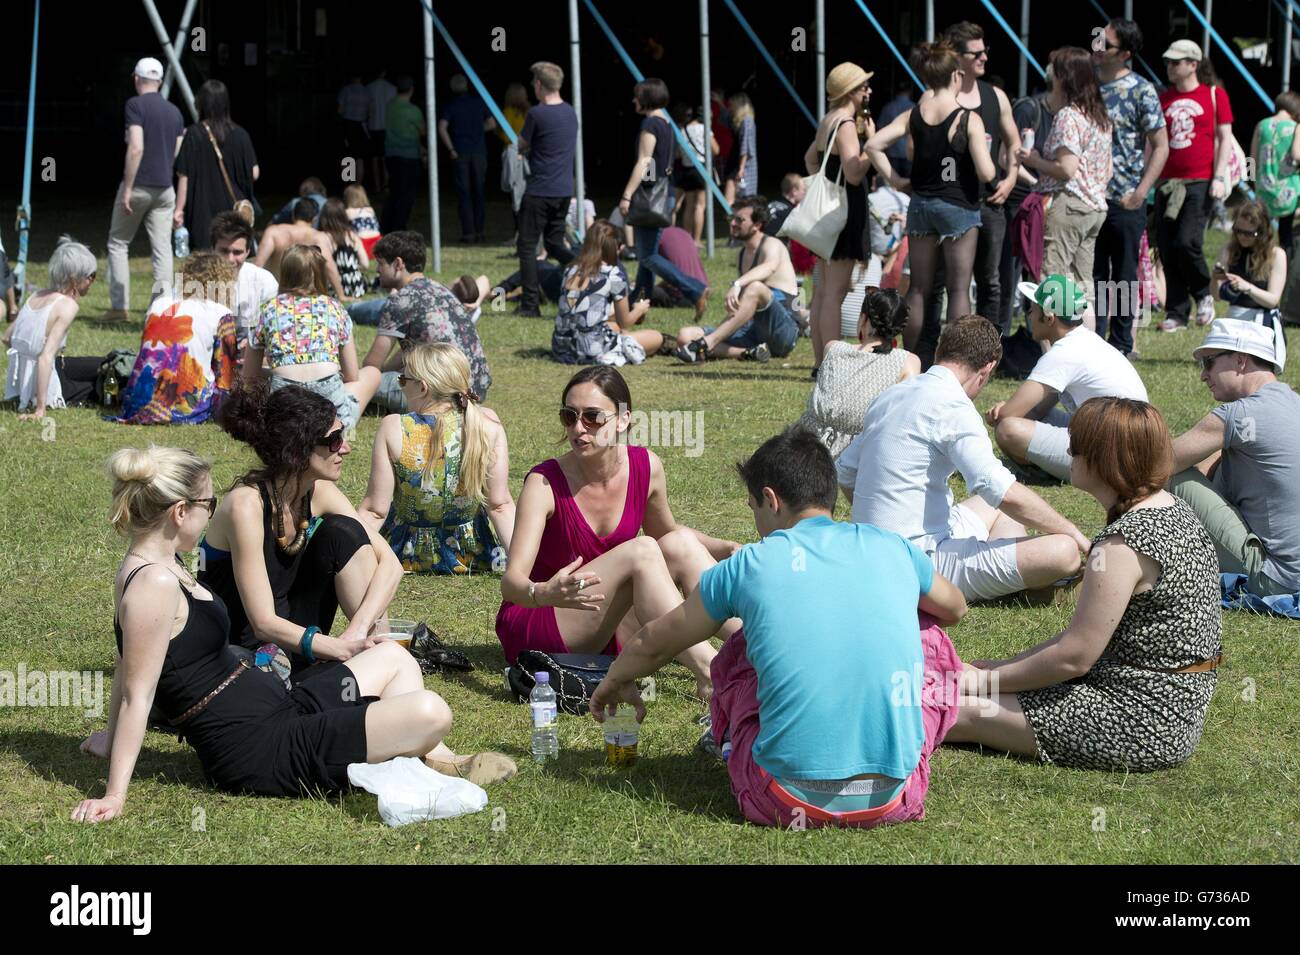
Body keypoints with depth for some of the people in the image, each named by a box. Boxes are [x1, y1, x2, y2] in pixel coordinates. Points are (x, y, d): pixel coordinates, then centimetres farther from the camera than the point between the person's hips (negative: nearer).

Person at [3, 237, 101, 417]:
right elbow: (46, 357, -28)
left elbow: (8, 337, 10)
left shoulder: (36, 296, 3)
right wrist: (40, 409, -30)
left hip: (18, 381, 7)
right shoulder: (68, 305, -19)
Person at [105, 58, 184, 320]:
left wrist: (127, 188, -16)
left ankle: (119, 306, 7)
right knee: (162, 249, 2)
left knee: (118, 243, 10)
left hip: (138, 186, -5)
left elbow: (136, 148, -18)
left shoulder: (136, 105, -9)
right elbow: (178, 153, 11)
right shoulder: (174, 112, 10)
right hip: (165, 188, 5)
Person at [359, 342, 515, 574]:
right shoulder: (487, 423, -16)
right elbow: (500, 505, -18)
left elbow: (375, 512, -16)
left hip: (406, 557, -2)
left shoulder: (393, 429, -20)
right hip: (474, 558, 2)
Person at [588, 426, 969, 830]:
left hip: (787, 803, 0)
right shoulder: (893, 548, 7)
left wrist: (615, 682, 41)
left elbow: (652, 643, 19)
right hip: (894, 799, 1)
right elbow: (955, 608, 31)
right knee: (931, 640, 27)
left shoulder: (747, 566, 3)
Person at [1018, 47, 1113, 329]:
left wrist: (1034, 160, -5)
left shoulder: (1067, 116, -12)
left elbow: (1066, 169, -19)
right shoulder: (1101, 117, 16)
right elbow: (1107, 171, 19)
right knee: (1083, 288, 12)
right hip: (1096, 208, 9)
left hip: (1067, 207, -9)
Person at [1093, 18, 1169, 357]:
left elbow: (1160, 147, -6)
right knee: (1092, 276, 8)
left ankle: (1120, 348, 14)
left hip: (1125, 203, -4)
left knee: (1124, 277, 5)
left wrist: (1139, 193, -14)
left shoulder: (1141, 92, -7)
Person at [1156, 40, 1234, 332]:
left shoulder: (1215, 95, 4)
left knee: (1187, 242, -16)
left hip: (1201, 182, -4)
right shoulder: (1162, 98, 13)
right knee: (1167, 248, -1)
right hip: (1167, 183, 4)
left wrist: (1219, 177, -8)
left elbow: (1225, 138, 2)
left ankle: (1203, 295, 9)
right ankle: (1176, 313, 7)